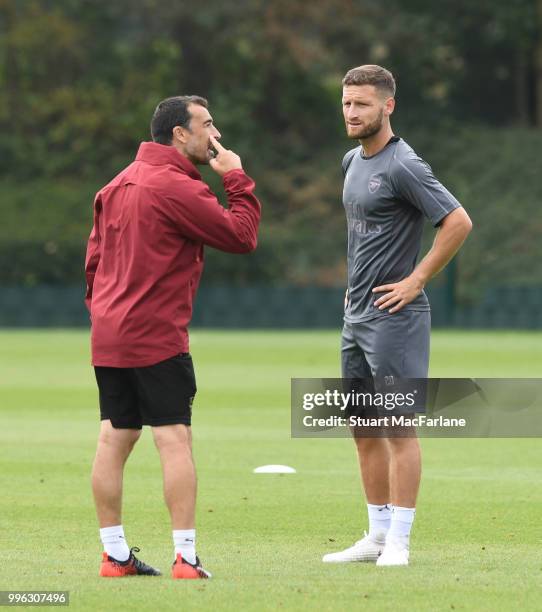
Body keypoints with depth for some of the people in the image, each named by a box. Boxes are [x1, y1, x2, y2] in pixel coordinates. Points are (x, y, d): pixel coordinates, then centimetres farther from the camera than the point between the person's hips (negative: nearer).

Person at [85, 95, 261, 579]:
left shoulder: (119, 185, 15)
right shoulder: (177, 187, -13)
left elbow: (95, 257, 19)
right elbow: (242, 236, -12)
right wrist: (237, 179, -2)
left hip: (108, 336, 8)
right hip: (157, 338, -8)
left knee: (114, 440, 8)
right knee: (175, 439, -6)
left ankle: (115, 555, 11)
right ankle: (185, 557, -9)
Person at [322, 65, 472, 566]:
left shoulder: (402, 166, -14)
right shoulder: (353, 161, 14)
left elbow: (458, 223, -20)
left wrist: (416, 280, -16)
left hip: (394, 315, -9)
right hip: (357, 315, 9)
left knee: (398, 427, -6)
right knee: (364, 428, 11)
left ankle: (399, 541, -3)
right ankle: (378, 535, 18)